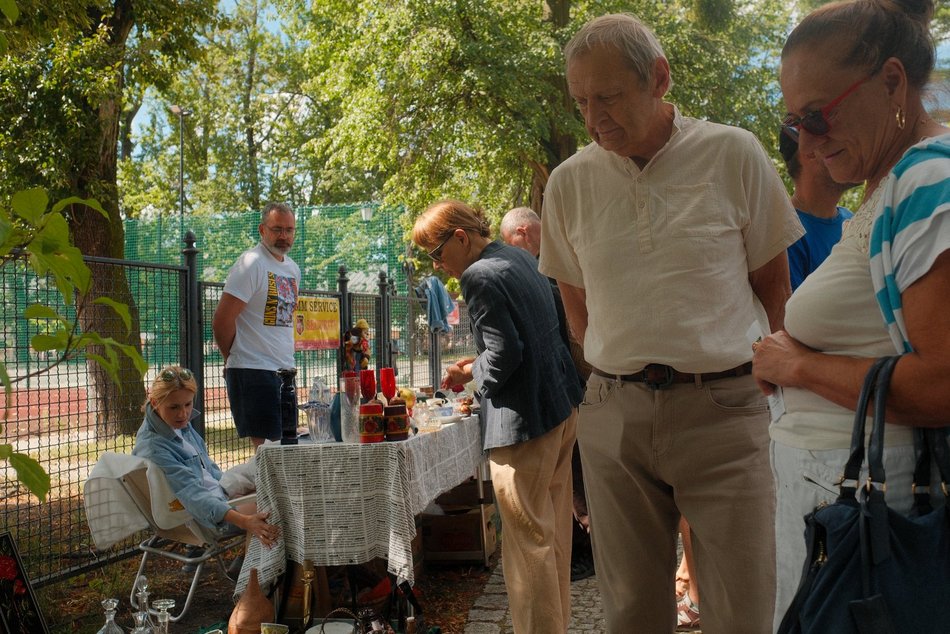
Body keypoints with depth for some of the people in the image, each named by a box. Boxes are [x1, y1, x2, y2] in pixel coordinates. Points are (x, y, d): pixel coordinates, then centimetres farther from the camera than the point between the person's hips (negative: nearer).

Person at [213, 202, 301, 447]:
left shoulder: (293, 268, 15)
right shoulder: (251, 263, -10)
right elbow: (221, 321, -14)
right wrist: (235, 359, -1)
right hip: (253, 372, -8)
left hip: (285, 370, 8)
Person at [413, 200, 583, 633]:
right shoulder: (520, 258, 12)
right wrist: (478, 363, 15)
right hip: (561, 404, 10)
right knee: (554, 531, 19)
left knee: (529, 541, 1)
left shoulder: (479, 276, -16)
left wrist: (472, 374, -3)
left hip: (525, 420, -10)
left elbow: (503, 355, -22)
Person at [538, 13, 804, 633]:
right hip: (613, 414, 2)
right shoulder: (570, 180, 4)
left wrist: (761, 372, 12)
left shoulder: (733, 154, -2)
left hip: (722, 408, -2)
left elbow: (773, 281, 8)